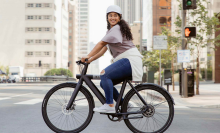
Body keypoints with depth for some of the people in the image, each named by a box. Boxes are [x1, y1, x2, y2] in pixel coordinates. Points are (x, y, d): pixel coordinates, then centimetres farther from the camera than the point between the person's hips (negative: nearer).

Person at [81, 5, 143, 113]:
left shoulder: (116, 29, -8)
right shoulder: (111, 31, 23)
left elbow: (101, 44, -17)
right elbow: (104, 49, 18)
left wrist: (88, 56, -20)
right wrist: (90, 60, 8)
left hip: (131, 60, -10)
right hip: (125, 61, 10)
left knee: (104, 74, -26)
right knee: (104, 83, 5)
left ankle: (109, 106, -23)